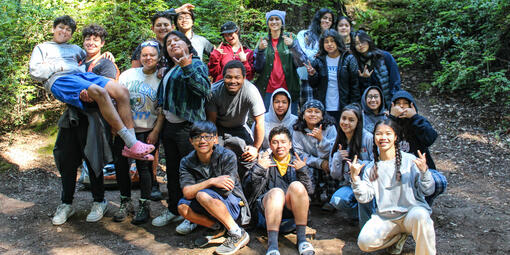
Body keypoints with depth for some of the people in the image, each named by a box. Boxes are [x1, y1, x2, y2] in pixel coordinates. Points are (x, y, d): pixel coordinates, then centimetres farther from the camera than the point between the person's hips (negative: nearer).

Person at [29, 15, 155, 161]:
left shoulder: (74, 49, 38)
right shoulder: (42, 48, 25)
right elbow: (35, 71, 10)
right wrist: (59, 67, 3)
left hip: (84, 75, 6)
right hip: (59, 80, -5)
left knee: (122, 92, -22)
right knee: (100, 92, -36)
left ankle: (130, 148, -29)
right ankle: (132, 144, -40)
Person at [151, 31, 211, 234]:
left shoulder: (196, 63, -5)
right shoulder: (170, 69, 20)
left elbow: (205, 89, -22)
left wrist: (188, 67, -28)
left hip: (188, 126, -9)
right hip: (169, 125, 9)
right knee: (172, 170, 15)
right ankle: (174, 210, 28)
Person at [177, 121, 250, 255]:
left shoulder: (227, 156, -16)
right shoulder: (186, 162, -5)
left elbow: (225, 191, -22)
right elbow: (187, 193, -19)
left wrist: (197, 187, -13)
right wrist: (212, 181, -31)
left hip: (233, 204, -5)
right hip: (208, 208, 5)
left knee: (203, 195, -31)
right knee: (183, 206, -22)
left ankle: (238, 234, -16)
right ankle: (216, 228, 4)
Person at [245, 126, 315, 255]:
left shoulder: (297, 162, 17)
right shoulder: (264, 161, 14)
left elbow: (309, 191, 7)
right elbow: (252, 188, 2)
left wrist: (303, 170, -8)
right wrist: (259, 168, -12)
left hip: (292, 207, 1)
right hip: (267, 207, -1)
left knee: (296, 186, -28)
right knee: (276, 192, -33)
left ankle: (301, 238, -26)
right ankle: (272, 244, -40)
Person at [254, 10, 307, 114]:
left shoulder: (290, 38, 4)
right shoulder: (263, 41, 10)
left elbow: (302, 62, -7)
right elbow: (257, 68, 4)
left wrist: (292, 45, -22)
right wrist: (260, 50, -12)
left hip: (288, 90, -1)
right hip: (267, 91, 1)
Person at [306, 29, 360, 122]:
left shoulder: (349, 59, 0)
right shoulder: (319, 61, 6)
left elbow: (355, 85, -2)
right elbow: (314, 85, 8)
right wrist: (312, 75, -12)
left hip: (343, 108, -2)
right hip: (324, 109, 2)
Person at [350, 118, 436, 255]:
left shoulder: (410, 160, -2)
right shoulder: (371, 168, 8)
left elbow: (428, 191, -3)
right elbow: (365, 197, 0)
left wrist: (424, 171, -20)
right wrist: (355, 177, -13)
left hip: (412, 210, -3)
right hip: (385, 217, 4)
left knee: (420, 215, -38)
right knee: (364, 242, -18)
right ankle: (399, 234, 11)